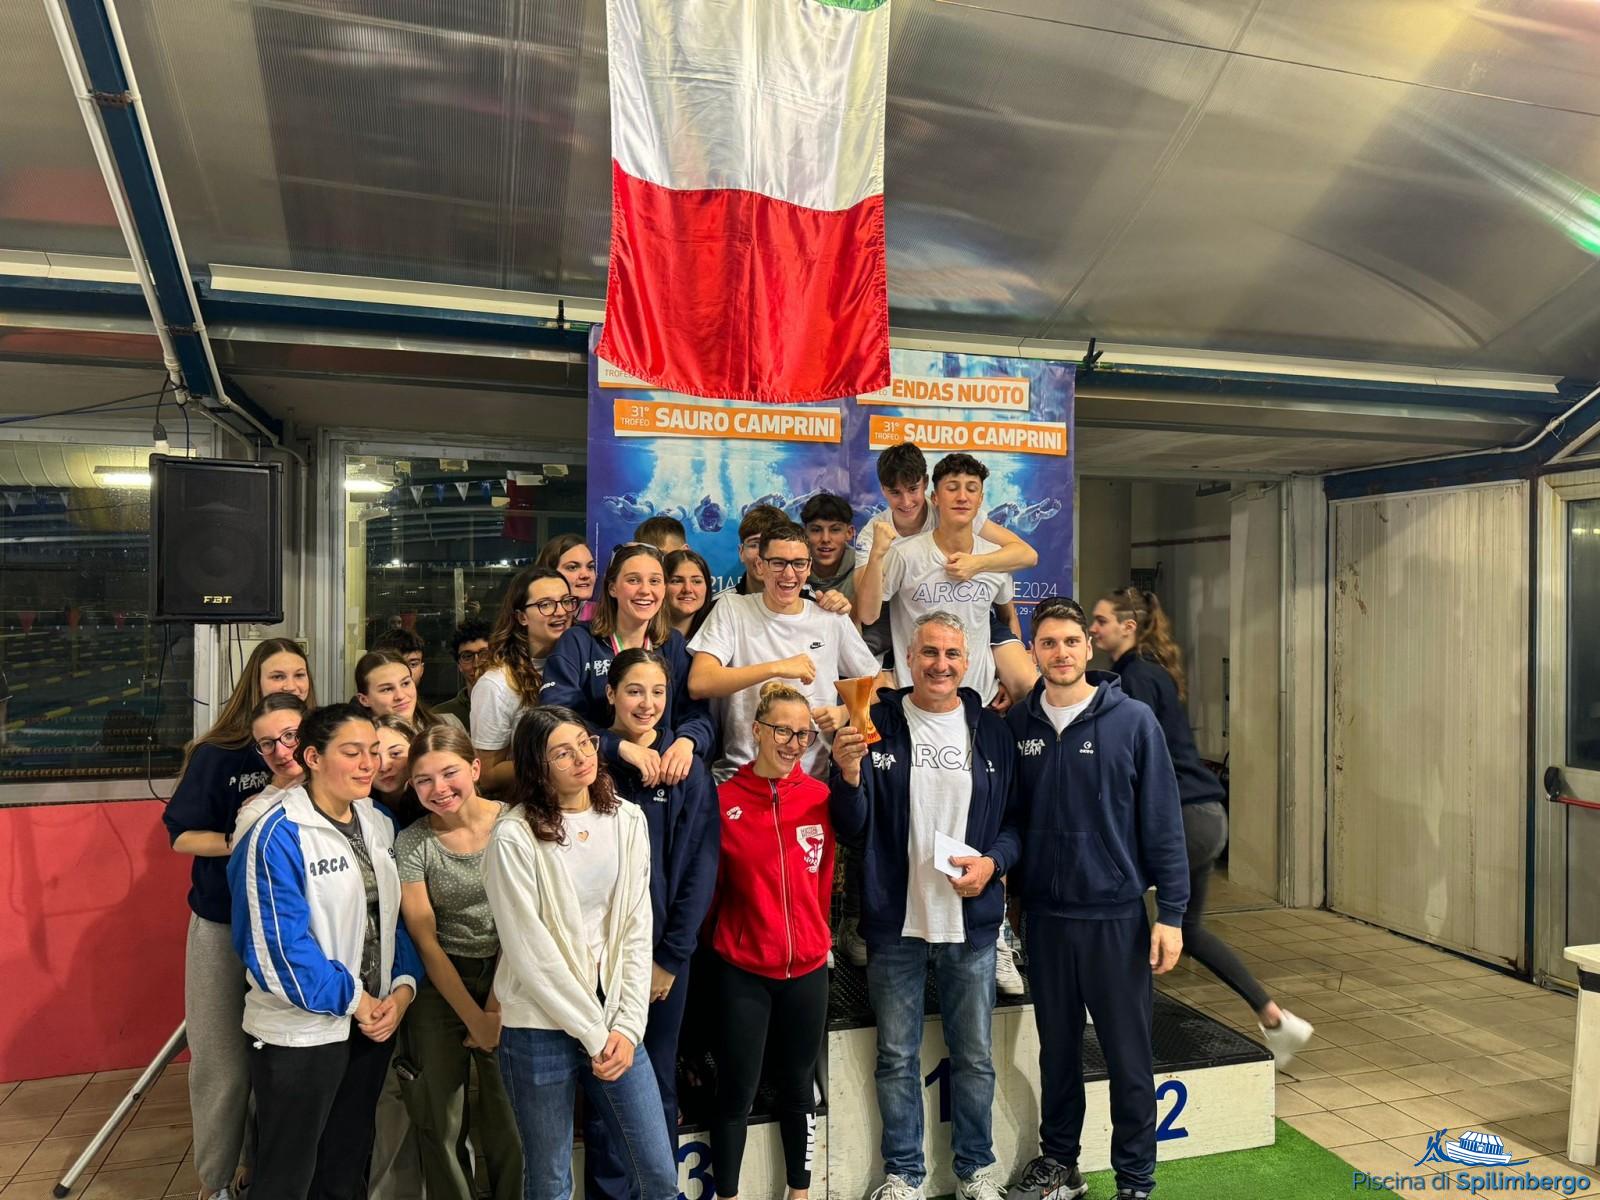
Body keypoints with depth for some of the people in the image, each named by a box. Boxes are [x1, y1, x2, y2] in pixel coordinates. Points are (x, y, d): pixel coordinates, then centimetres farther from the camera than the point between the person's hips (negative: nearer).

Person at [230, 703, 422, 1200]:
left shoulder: (379, 826, 4)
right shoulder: (279, 836, -18)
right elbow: (280, 944, -21)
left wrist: (403, 986, -7)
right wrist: (351, 998, -15)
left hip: (373, 1020, 6)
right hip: (301, 1030, -6)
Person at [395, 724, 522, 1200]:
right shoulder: (411, 844, -5)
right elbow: (425, 942, -6)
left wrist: (498, 1007, -9)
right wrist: (474, 1017, -10)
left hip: (508, 980, 0)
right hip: (440, 986, 1)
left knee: (508, 1123, 1)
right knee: (442, 1124, 5)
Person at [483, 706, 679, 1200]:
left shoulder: (627, 821, 2)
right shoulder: (514, 838, -12)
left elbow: (637, 930, 2)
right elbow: (529, 952, -13)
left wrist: (628, 1026, -6)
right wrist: (594, 1034, -10)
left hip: (615, 1023, 4)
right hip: (541, 1029, -4)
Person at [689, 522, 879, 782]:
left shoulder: (833, 620, 8)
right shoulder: (731, 609, 3)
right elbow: (698, 684, -10)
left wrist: (845, 712, -1)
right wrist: (777, 668, -15)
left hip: (813, 777, 2)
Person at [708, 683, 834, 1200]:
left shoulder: (821, 796, -3)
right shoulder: (724, 800, -10)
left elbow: (824, 881, 7)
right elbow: (706, 888, -1)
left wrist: (811, 934, 9)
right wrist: (728, 936, 2)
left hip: (807, 966, 3)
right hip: (742, 970, -2)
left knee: (798, 1086, 18)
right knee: (736, 1091, 8)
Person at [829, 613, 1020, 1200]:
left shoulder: (992, 731, 2)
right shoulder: (877, 725, -5)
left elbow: (1017, 818, 8)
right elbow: (852, 829, -7)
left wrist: (993, 861, -10)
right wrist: (849, 775, -25)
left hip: (971, 921, 2)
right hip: (896, 921, -1)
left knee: (975, 1057, 15)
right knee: (897, 1057, 12)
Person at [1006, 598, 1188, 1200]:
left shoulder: (1132, 720, -8)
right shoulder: (1017, 723, 1)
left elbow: (1162, 821, -7)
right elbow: (1008, 816, 8)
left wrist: (1171, 912, -9)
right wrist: (1013, 890, 5)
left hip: (1116, 913, -3)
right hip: (1043, 914, 3)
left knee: (1128, 1056, 7)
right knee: (1057, 1048, 17)